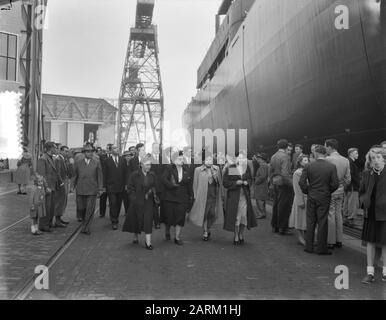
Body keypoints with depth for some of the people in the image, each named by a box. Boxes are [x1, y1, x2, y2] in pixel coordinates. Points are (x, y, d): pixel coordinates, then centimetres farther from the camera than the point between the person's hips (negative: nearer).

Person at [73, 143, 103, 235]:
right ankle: (85, 222, 34)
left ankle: (86, 228, 2)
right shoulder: (78, 163, 8)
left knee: (90, 209, -6)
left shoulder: (97, 163, 5)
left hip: (92, 190, -1)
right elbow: (75, 175, 15)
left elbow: (100, 177, 3)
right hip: (80, 190, 1)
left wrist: (100, 189, -2)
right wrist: (74, 186, 15)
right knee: (81, 208, 6)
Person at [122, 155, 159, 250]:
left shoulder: (152, 175, 4)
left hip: (148, 202, 1)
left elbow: (155, 187, 14)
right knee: (136, 220, 9)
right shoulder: (134, 175, -5)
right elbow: (130, 188, -3)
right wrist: (134, 198, -10)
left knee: (148, 220, -7)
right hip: (137, 202, -1)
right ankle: (135, 237, 32)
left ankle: (148, 242, -6)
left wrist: (151, 191, -4)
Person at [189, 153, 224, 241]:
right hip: (203, 196, -3)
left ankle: (208, 229, 28)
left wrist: (220, 195, 9)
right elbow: (195, 184, 4)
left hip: (214, 196, 3)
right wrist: (195, 196, 1)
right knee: (204, 214, 0)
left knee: (212, 214, 5)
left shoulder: (217, 169, 9)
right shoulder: (198, 170, 1)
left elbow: (220, 182, 13)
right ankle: (205, 232, 15)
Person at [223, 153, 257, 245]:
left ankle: (241, 235, 22)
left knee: (244, 216, 4)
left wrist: (247, 182, -5)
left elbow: (250, 179, 18)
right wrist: (236, 182, -18)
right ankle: (236, 237, 14)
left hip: (245, 196, 3)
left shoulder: (247, 168, 5)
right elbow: (225, 183, -6)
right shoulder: (229, 169, -6)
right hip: (233, 196, -3)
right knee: (235, 216, 0)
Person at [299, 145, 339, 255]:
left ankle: (309, 247, 15)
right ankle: (321, 248, 10)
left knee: (310, 222, 10)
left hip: (311, 198, 1)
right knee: (322, 223, 5)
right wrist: (328, 191, 9)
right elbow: (335, 184, -9)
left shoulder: (308, 166, -6)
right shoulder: (331, 167, -6)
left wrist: (307, 191, 7)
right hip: (324, 198, -1)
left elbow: (302, 182, -10)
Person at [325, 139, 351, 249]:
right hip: (341, 191, 7)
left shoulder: (327, 159, -15)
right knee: (339, 215, 13)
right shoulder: (346, 160, 6)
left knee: (330, 216, -1)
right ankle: (339, 240, 20)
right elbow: (348, 179, 8)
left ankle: (331, 242, 3)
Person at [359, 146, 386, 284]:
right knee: (370, 242, 9)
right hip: (370, 214, 3)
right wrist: (364, 201, -3)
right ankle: (370, 272, 18)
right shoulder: (367, 174, 4)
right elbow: (361, 192, 14)